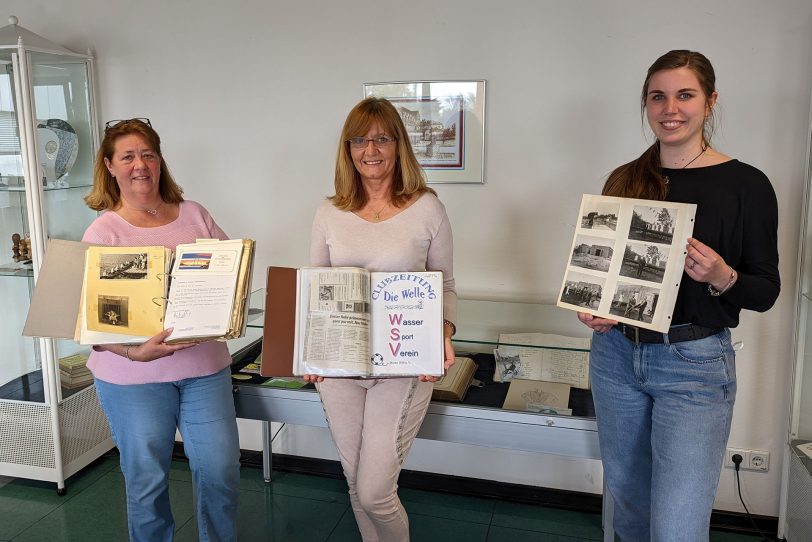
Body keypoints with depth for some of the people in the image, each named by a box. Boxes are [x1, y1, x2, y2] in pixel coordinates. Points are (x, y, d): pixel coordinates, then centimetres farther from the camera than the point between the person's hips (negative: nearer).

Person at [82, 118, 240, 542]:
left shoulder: (195, 215, 6)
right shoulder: (103, 232, -5)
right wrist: (133, 352, -28)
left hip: (205, 366, 3)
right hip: (134, 378, -2)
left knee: (221, 471, 7)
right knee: (146, 482, 11)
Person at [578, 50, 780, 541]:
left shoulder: (746, 184, -6)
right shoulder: (624, 180, 5)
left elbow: (766, 291, -3)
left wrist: (723, 278, -23)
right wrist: (590, 308, -7)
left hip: (695, 363, -4)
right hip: (617, 353, 4)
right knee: (629, 500, 19)